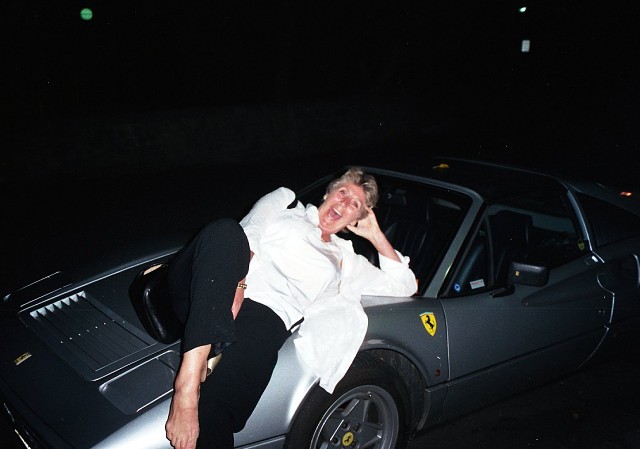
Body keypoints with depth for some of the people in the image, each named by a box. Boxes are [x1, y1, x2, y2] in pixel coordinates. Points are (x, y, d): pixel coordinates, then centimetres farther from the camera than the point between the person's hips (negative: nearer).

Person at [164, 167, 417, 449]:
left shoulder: (344, 258, 34)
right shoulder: (285, 201, 29)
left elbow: (404, 286, 32)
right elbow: (248, 235, 10)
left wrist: (375, 236, 31)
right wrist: (235, 282, -10)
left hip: (265, 316, 0)